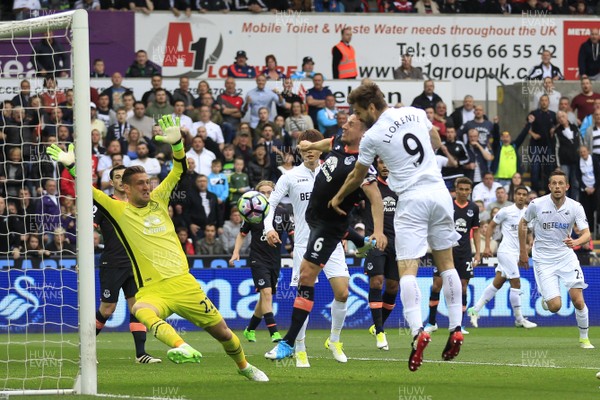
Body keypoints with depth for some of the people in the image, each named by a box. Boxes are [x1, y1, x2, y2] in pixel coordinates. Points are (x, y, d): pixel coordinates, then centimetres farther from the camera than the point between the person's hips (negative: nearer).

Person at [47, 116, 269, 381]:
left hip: (184, 283, 4)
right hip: (152, 290, -4)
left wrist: (177, 144, -3)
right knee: (141, 310, -41)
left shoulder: (158, 200, 13)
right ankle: (182, 349, -63)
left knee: (222, 332, 9)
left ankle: (244, 367, 35)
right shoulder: (120, 211, 4)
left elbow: (180, 170, 14)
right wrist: (71, 167, -17)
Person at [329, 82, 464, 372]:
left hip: (411, 200, -5)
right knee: (446, 263, 13)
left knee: (407, 269, -7)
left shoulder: (372, 136, -6)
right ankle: (456, 329, 10)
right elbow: (436, 143, 24)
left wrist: (338, 198, 28)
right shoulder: (416, 113, 5)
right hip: (439, 193, 5)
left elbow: (356, 177, 10)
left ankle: (417, 330, -25)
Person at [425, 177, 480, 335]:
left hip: (464, 253, 2)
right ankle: (431, 322, 7)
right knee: (437, 284, -5)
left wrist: (478, 253, 9)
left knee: (463, 286, 0)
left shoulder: (473, 208, 7)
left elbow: (475, 231, 14)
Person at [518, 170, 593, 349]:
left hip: (567, 257, 1)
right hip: (543, 259, -1)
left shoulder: (575, 207, -8)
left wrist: (575, 242, -38)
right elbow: (523, 223, 8)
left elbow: (586, 233, -15)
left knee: (578, 301, -10)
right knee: (555, 306, -11)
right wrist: (522, 252, 10)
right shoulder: (537, 205, -10)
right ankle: (546, 299, 26)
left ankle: (584, 338, 11)